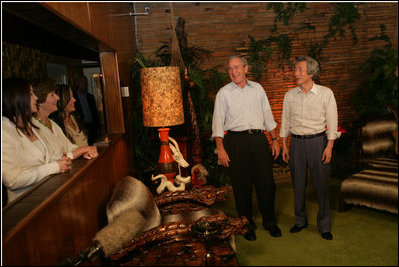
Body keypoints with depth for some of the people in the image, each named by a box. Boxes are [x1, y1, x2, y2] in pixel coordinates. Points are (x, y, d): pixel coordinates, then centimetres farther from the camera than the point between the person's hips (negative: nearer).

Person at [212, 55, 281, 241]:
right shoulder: (223, 93, 3)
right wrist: (220, 149, -9)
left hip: (259, 138, 3)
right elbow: (218, 122, -1)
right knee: (242, 184, 3)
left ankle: (269, 221, 24)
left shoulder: (257, 88, 12)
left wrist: (274, 139, 11)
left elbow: (267, 115, 17)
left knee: (266, 182, 4)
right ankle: (247, 224, 21)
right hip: (236, 140, -2)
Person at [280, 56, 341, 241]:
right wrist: (284, 146, 7)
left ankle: (324, 226, 19)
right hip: (296, 142, 2)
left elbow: (332, 121, -2)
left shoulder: (326, 93, -4)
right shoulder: (290, 95, 4)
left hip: (318, 142, -2)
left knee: (321, 185, 3)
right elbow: (285, 121, 9)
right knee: (298, 184, 9)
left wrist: (329, 146, -9)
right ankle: (300, 221, 26)